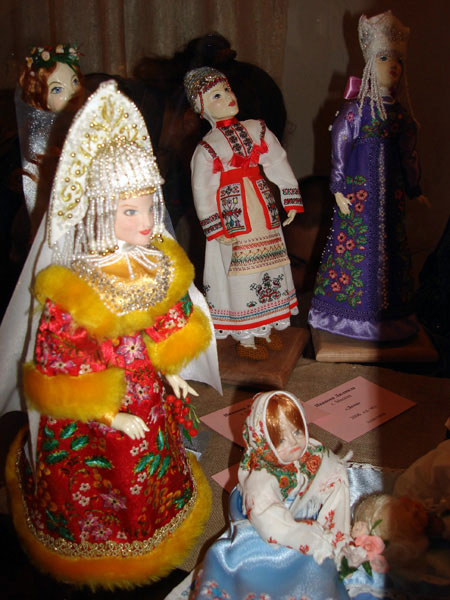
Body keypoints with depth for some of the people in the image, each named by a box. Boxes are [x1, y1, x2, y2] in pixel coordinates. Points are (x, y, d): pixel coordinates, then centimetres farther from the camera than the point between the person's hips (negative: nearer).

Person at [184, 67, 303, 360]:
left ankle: (267, 328, 30)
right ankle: (245, 339, 17)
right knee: (242, 272, 1)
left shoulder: (256, 129, 4)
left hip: (264, 210, 5)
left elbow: (280, 165, 7)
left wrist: (291, 202, 4)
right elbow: (202, 193, -10)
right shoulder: (207, 148, -10)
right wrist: (216, 231, -13)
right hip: (234, 217, -5)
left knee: (269, 264, 12)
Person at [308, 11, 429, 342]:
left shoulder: (401, 113, 9)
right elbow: (340, 147, -8)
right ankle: (349, 314, 13)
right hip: (360, 189, -5)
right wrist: (339, 188, -12)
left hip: (392, 192, 6)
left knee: (389, 246, 10)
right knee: (357, 243, -1)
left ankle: (385, 312, 23)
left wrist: (414, 189, 18)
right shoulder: (357, 108, -6)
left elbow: (408, 154, 15)